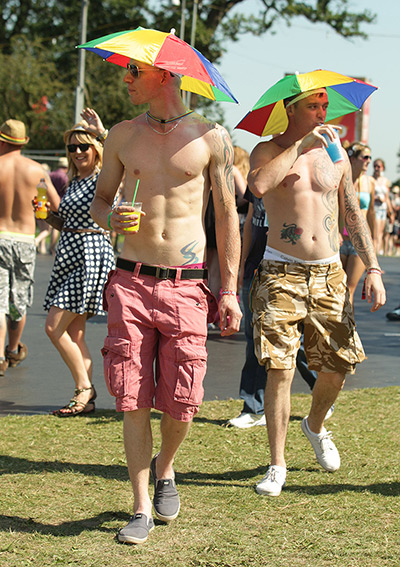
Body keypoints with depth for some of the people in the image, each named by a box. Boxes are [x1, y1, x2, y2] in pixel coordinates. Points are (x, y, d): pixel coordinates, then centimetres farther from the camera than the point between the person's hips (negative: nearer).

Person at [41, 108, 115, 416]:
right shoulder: (74, 183, 16)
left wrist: (102, 133, -27)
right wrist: (48, 215, 7)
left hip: (92, 254, -9)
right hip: (70, 253, 9)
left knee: (55, 326, -11)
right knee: (74, 332, 7)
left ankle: (85, 387, -1)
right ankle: (86, 398, 12)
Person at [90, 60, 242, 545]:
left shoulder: (211, 138, 2)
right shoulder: (123, 135, 9)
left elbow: (227, 216, 5)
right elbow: (98, 199, 17)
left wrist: (230, 291, 1)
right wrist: (110, 218, -8)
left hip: (186, 286, -2)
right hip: (131, 282, 2)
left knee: (180, 401, -1)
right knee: (133, 400, -2)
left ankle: (165, 468, 31)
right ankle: (141, 509, 9)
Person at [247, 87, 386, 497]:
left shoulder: (334, 154, 11)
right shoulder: (268, 151, -2)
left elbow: (353, 215, 14)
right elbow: (258, 186, -26)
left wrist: (372, 269, 5)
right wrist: (300, 144, -18)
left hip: (329, 275, 4)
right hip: (282, 274, -4)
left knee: (337, 366, 4)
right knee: (280, 369, -9)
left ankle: (315, 426, 36)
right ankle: (277, 466, 0)